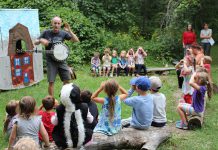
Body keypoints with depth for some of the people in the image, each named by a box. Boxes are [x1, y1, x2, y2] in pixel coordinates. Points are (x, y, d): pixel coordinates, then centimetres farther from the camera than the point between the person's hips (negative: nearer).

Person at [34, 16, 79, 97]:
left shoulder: (63, 33, 0)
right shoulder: (46, 33, -2)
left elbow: (76, 40, -4)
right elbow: (35, 42, 4)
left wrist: (69, 31, -17)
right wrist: (41, 40, -18)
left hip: (61, 60, 2)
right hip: (50, 61, -2)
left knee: (67, 80, 3)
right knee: (51, 82, -4)